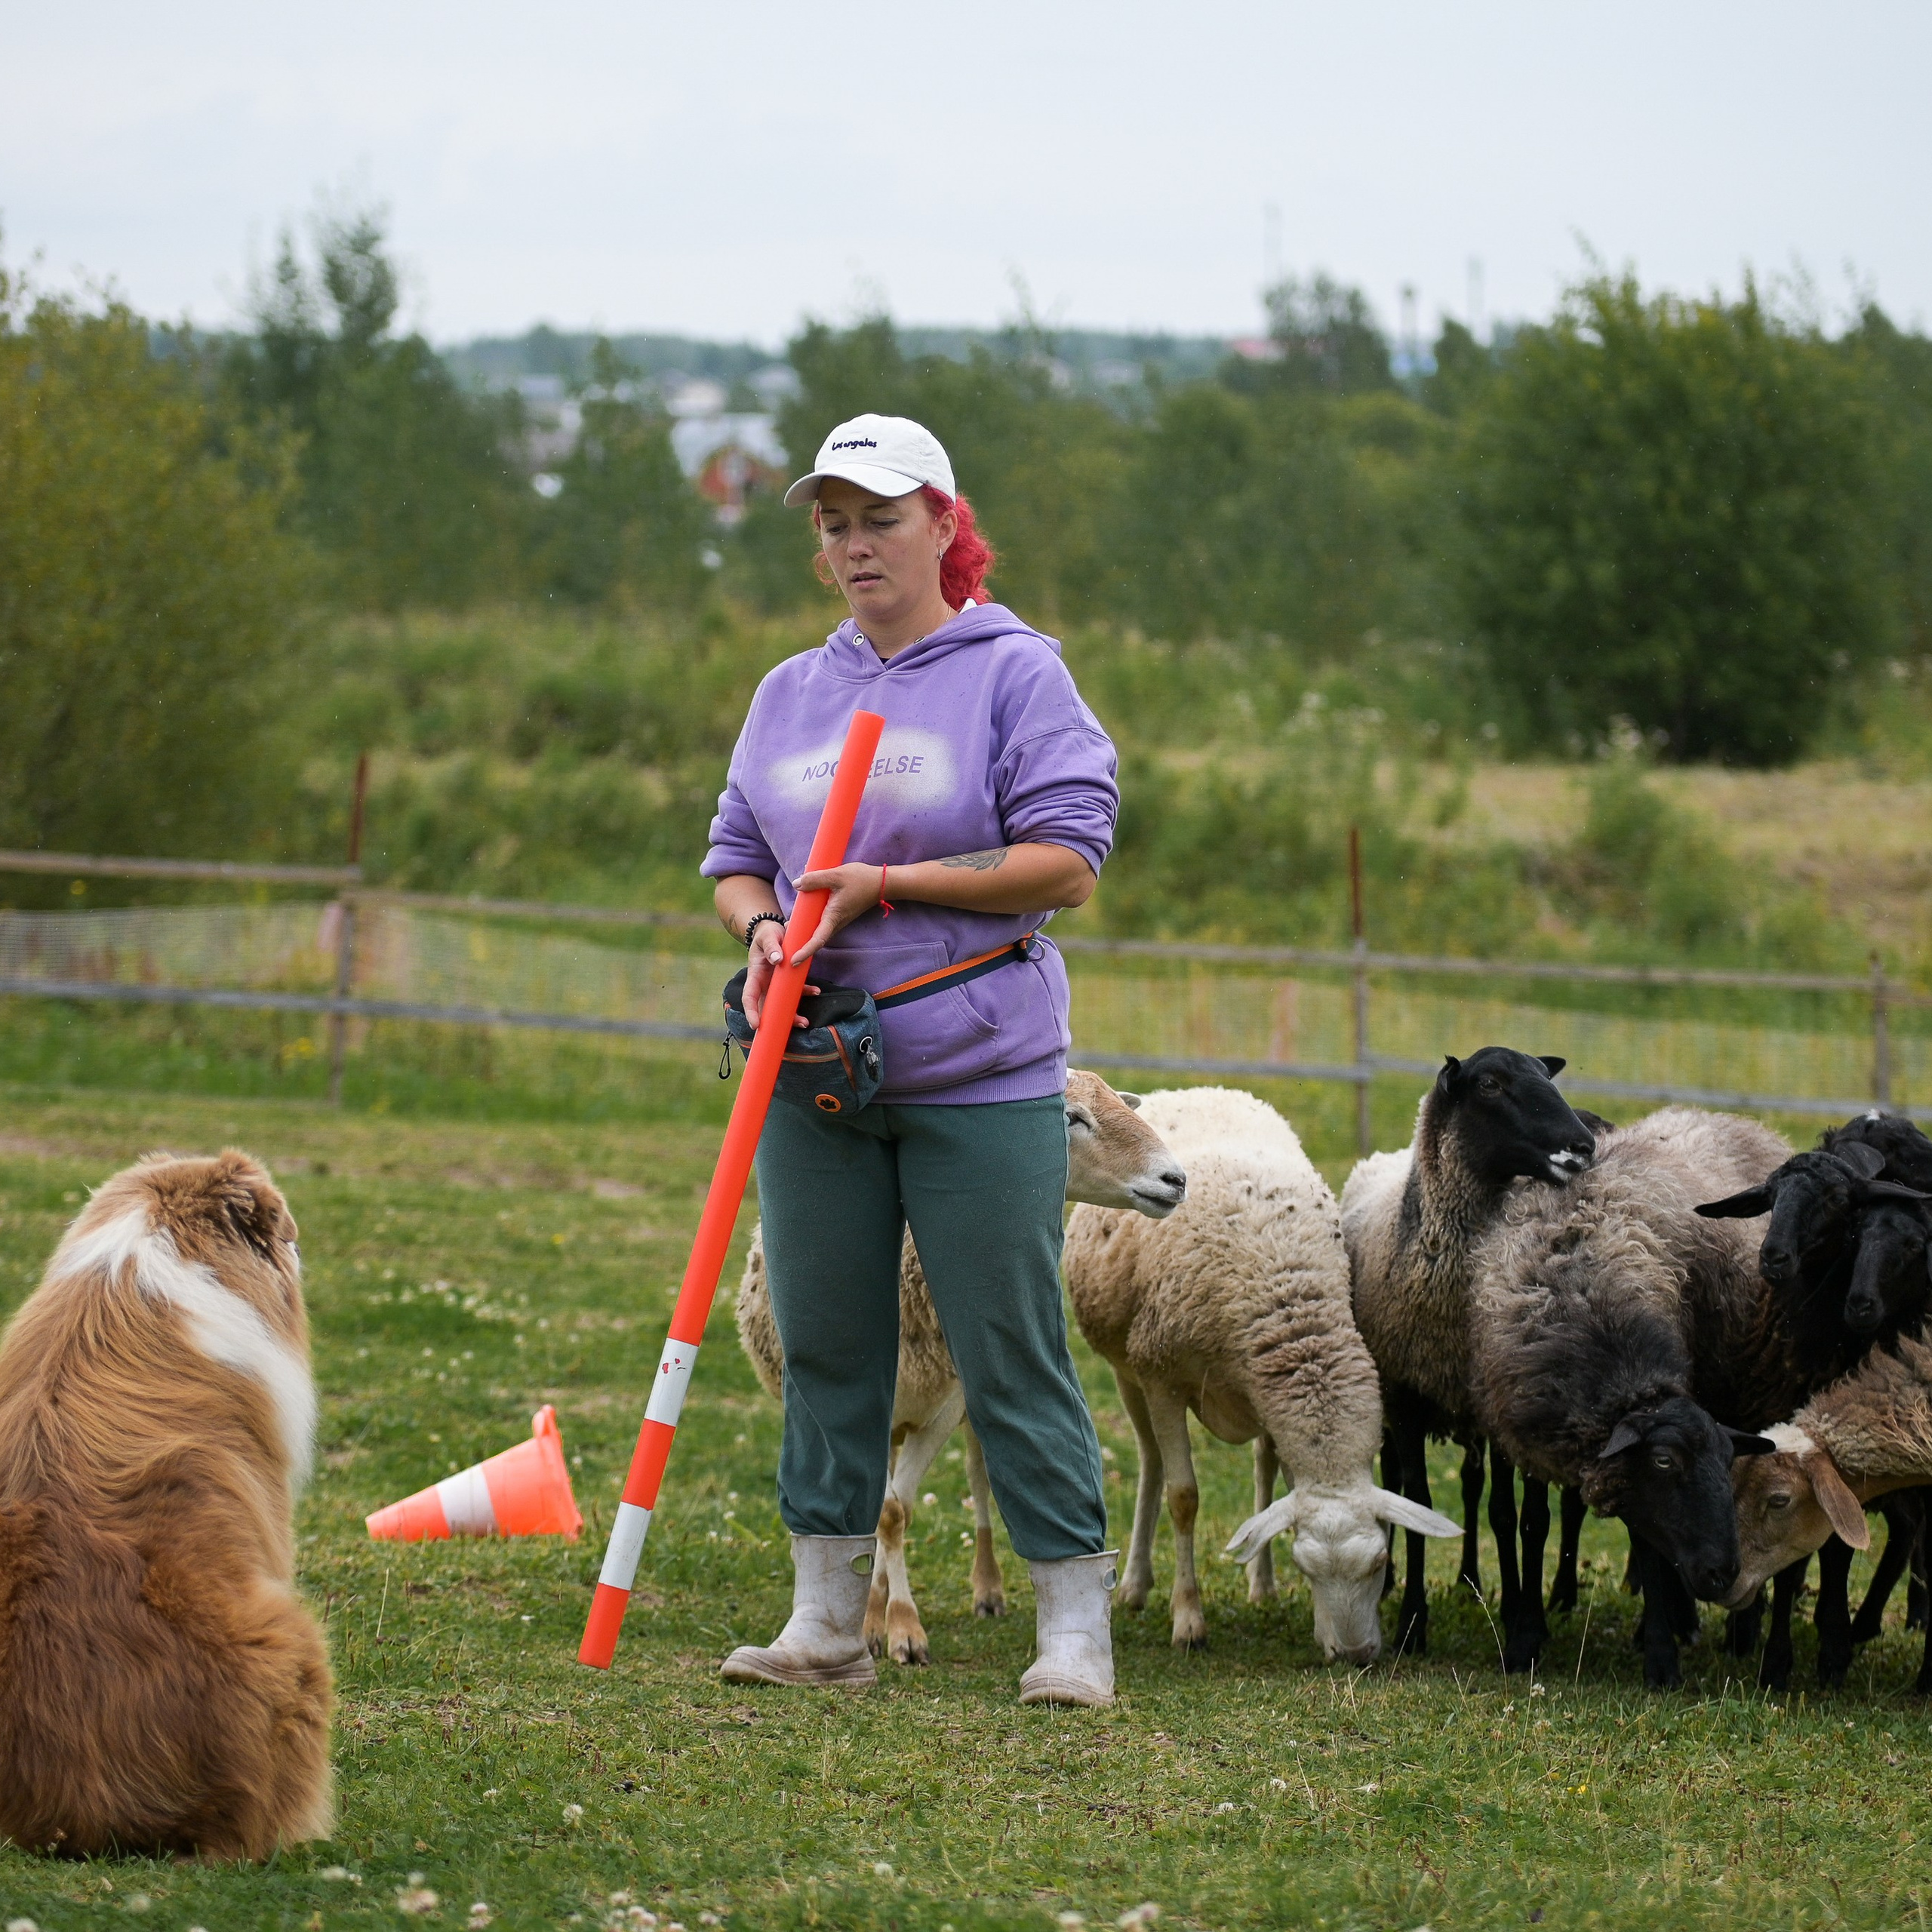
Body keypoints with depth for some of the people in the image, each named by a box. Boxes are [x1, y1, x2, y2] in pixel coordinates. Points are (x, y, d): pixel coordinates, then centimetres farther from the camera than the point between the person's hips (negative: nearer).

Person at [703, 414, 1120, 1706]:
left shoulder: (1016, 672, -2)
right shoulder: (790, 692, 15)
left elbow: (1068, 863, -10)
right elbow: (737, 857, 19)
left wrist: (886, 887, -14)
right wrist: (763, 929, -5)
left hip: (983, 1078, -5)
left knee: (1014, 1356, -5)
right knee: (825, 1346, 7)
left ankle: (1076, 1629, 0)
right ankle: (828, 1620, 14)